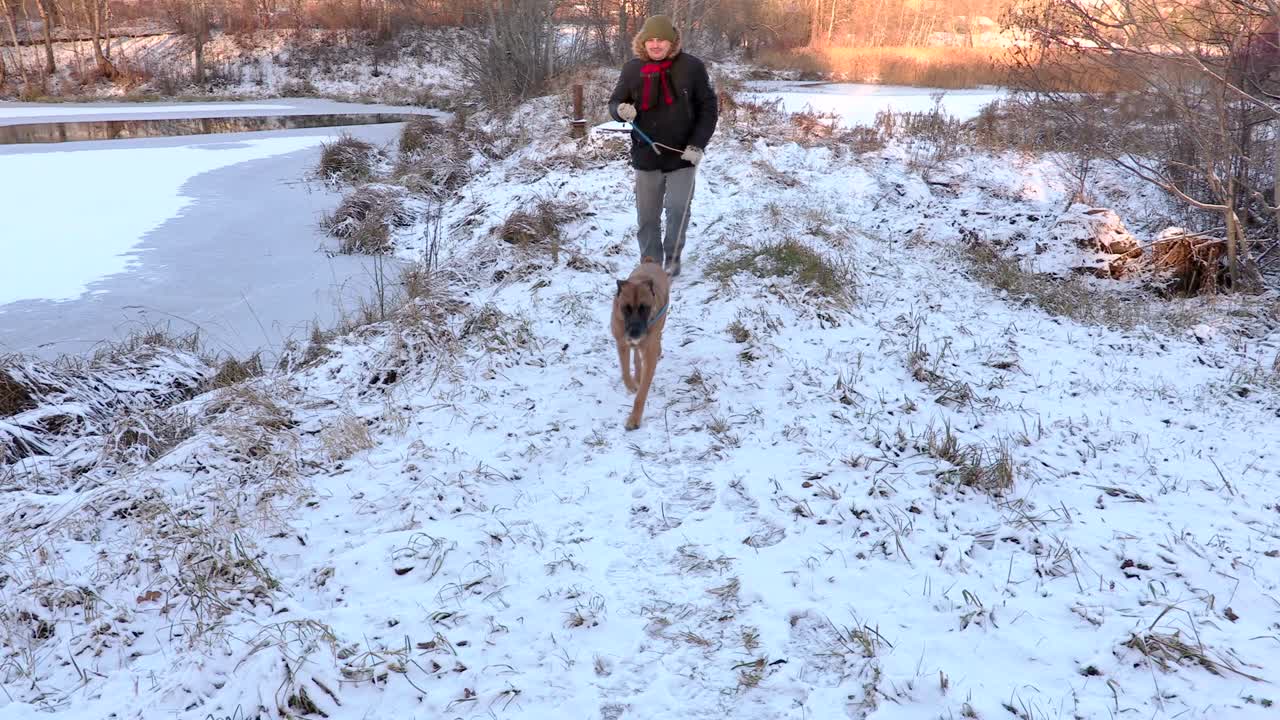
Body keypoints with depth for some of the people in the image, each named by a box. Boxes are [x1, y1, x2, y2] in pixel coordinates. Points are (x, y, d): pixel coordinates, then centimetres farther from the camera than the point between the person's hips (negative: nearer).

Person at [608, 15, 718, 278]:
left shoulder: (691, 67, -6)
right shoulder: (632, 69, -1)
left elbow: (709, 108, -1)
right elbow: (614, 103, 6)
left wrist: (698, 145, -11)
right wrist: (621, 111, -19)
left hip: (682, 155, -2)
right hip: (646, 155, 2)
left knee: (678, 209, -9)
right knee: (647, 217, 5)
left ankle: (673, 258, 15)